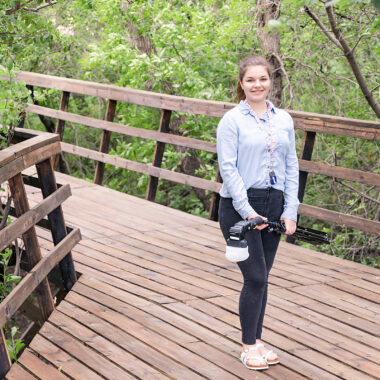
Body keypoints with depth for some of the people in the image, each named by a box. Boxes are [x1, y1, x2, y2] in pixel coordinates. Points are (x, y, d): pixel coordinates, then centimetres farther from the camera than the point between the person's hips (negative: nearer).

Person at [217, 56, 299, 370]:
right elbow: (228, 168, -12)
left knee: (262, 277, 11)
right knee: (255, 277, -5)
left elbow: (291, 166, 9)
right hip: (239, 206, -5)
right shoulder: (232, 120, -6)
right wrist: (248, 212, -18)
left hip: (273, 205, 5)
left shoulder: (284, 120, 9)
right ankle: (249, 346, 11)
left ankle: (257, 340, 24)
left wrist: (290, 211, 1)